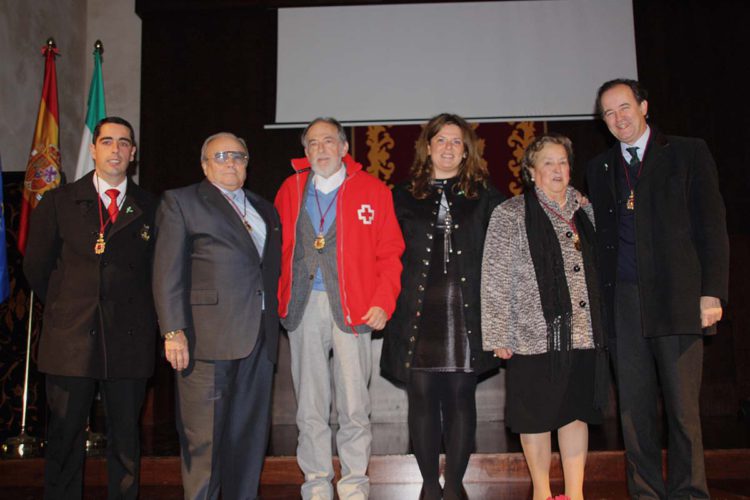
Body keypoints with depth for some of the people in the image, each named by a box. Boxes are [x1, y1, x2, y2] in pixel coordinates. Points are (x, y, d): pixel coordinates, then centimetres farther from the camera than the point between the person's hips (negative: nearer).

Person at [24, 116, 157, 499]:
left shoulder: (150, 208, 5)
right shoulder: (60, 202, 6)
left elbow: (157, 271, 11)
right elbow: (36, 267, 11)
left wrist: (134, 314, 6)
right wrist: (65, 309, 10)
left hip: (129, 339, 0)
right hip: (71, 338, 0)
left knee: (125, 436, 9)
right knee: (64, 438, 6)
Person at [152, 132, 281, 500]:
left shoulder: (265, 210, 20)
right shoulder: (180, 202, 4)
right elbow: (168, 273, -4)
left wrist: (272, 326, 10)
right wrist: (173, 331, -13)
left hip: (259, 339, 5)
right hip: (208, 337, -5)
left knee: (250, 434, 10)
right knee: (203, 436, 0)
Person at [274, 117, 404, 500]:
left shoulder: (373, 191, 4)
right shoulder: (290, 191, 11)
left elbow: (390, 253, 1)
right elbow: (277, 250, 9)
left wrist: (383, 302, -9)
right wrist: (279, 301, -1)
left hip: (353, 307, -2)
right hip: (303, 307, 2)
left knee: (354, 406, 2)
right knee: (310, 406, 8)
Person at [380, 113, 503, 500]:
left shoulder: (484, 196, 10)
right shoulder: (406, 196, 10)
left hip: (465, 311, 0)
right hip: (418, 311, 0)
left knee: (460, 397, 4)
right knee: (422, 398, 3)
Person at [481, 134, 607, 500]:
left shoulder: (583, 210, 11)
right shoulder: (510, 215, -3)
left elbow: (594, 270, 17)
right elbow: (495, 280, -6)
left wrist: (601, 326, 13)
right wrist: (498, 336, -10)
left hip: (582, 333, 4)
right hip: (535, 333, -4)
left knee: (577, 412, 8)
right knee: (536, 416, 5)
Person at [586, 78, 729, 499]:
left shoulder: (688, 153, 7)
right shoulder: (599, 169, 17)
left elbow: (711, 224, 2)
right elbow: (602, 235, 14)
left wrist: (712, 292, -7)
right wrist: (601, 300, 5)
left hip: (676, 299, -3)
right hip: (623, 303, 3)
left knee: (683, 408, -2)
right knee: (634, 407, 6)